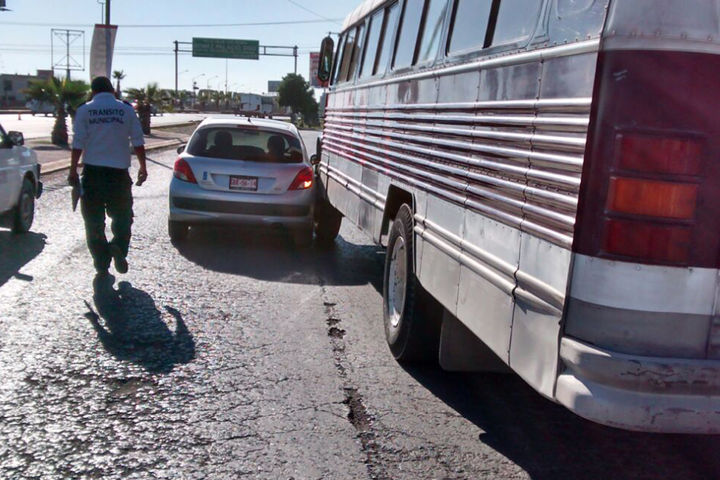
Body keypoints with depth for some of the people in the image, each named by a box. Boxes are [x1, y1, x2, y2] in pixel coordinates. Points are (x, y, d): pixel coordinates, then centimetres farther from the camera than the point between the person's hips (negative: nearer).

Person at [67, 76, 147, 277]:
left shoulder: (84, 110, 2)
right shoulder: (126, 109, 5)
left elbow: (78, 143, -4)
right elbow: (138, 141, 3)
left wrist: (73, 170, 1)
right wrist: (143, 167, 11)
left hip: (93, 171, 0)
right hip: (119, 171, 1)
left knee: (94, 220, 8)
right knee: (122, 215, 14)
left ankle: (102, 264, 8)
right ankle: (119, 245, -12)